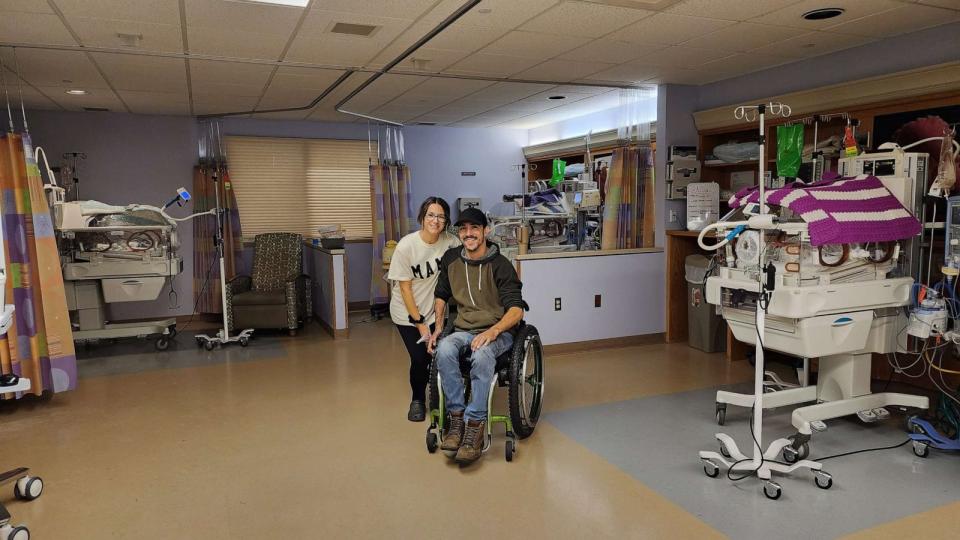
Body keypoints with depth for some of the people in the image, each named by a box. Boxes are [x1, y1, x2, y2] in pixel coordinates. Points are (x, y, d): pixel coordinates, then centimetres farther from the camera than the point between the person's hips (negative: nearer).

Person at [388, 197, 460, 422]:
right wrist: (419, 322, -13)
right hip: (408, 312, -2)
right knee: (419, 359, -6)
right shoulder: (406, 246, -20)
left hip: (435, 310, 2)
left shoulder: (449, 241, -11)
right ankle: (417, 400, 26)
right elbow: (405, 288, -15)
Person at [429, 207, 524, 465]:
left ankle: (475, 425, -29)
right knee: (444, 349, -32)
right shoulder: (451, 259, 8)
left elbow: (516, 309, -13)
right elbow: (441, 296, 22)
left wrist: (493, 331, -30)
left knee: (481, 355, -38)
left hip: (498, 331, -4)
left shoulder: (500, 265, -7)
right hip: (463, 330, 4)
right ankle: (457, 418, -23)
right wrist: (438, 326, 8)